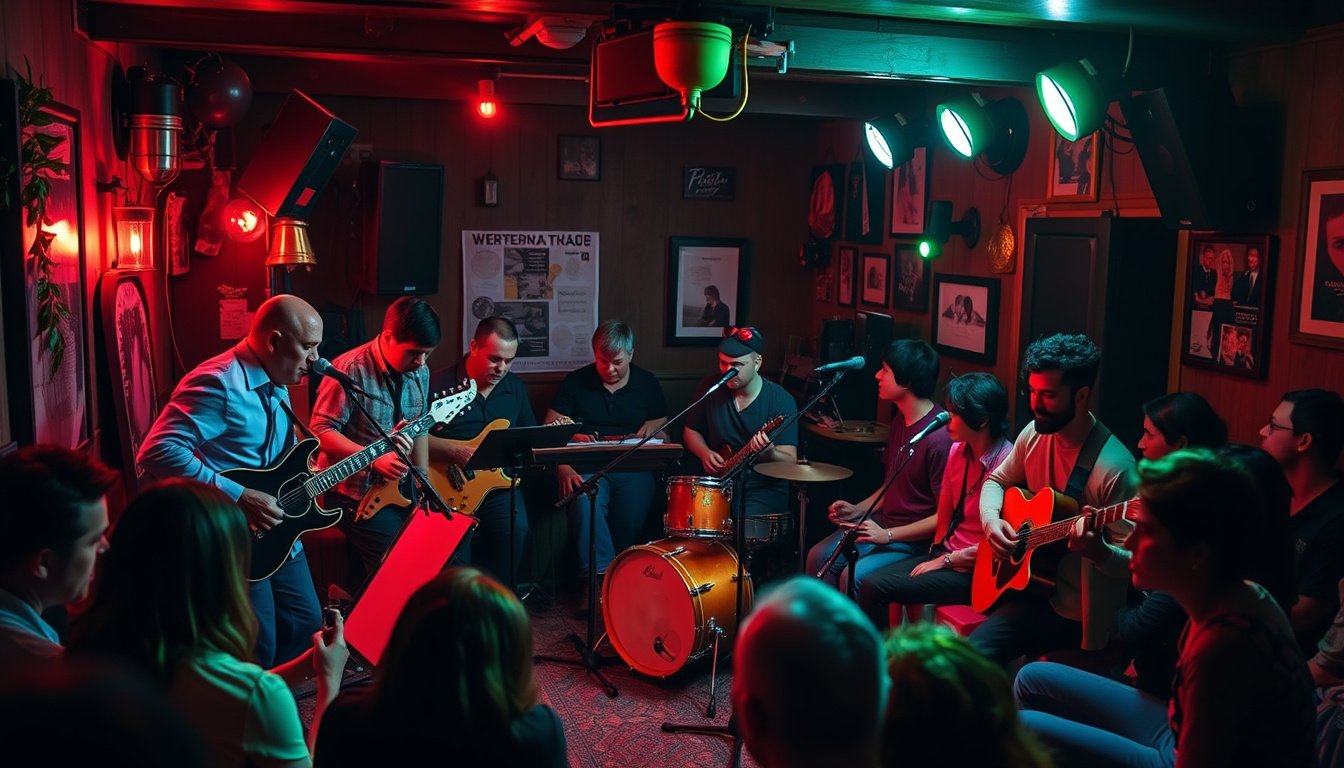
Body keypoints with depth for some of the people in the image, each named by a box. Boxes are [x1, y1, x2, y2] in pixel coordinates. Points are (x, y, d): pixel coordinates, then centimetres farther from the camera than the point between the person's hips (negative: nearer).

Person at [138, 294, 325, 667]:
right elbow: (157, 452, -29)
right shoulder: (219, 383, -21)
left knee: (306, 625, 18)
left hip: (279, 530, 9)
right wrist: (237, 497, -29)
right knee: (255, 654, -2)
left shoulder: (276, 386, 10)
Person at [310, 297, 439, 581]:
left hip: (402, 488, 7)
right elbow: (321, 430, -19)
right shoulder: (351, 370, -19)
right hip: (357, 494, -7)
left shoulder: (420, 372, 4)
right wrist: (375, 459, -27)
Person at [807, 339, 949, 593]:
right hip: (884, 523, 9)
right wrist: (858, 509, 4)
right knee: (819, 556, -1)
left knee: (853, 577, -23)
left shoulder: (939, 436, -23)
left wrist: (888, 534, -22)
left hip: (917, 539, -9)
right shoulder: (900, 420, 7)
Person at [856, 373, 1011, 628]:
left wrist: (947, 560, -12)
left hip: (975, 572, -7)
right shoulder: (958, 450, 4)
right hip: (944, 554, 7)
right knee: (869, 582, -5)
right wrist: (938, 551, 1)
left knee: (875, 588, -16)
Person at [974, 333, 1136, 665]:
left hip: (1071, 609, -7)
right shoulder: (1035, 434, -2)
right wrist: (991, 520, -5)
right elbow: (996, 480, 15)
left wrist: (1098, 551, -39)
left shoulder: (1114, 468, -23)